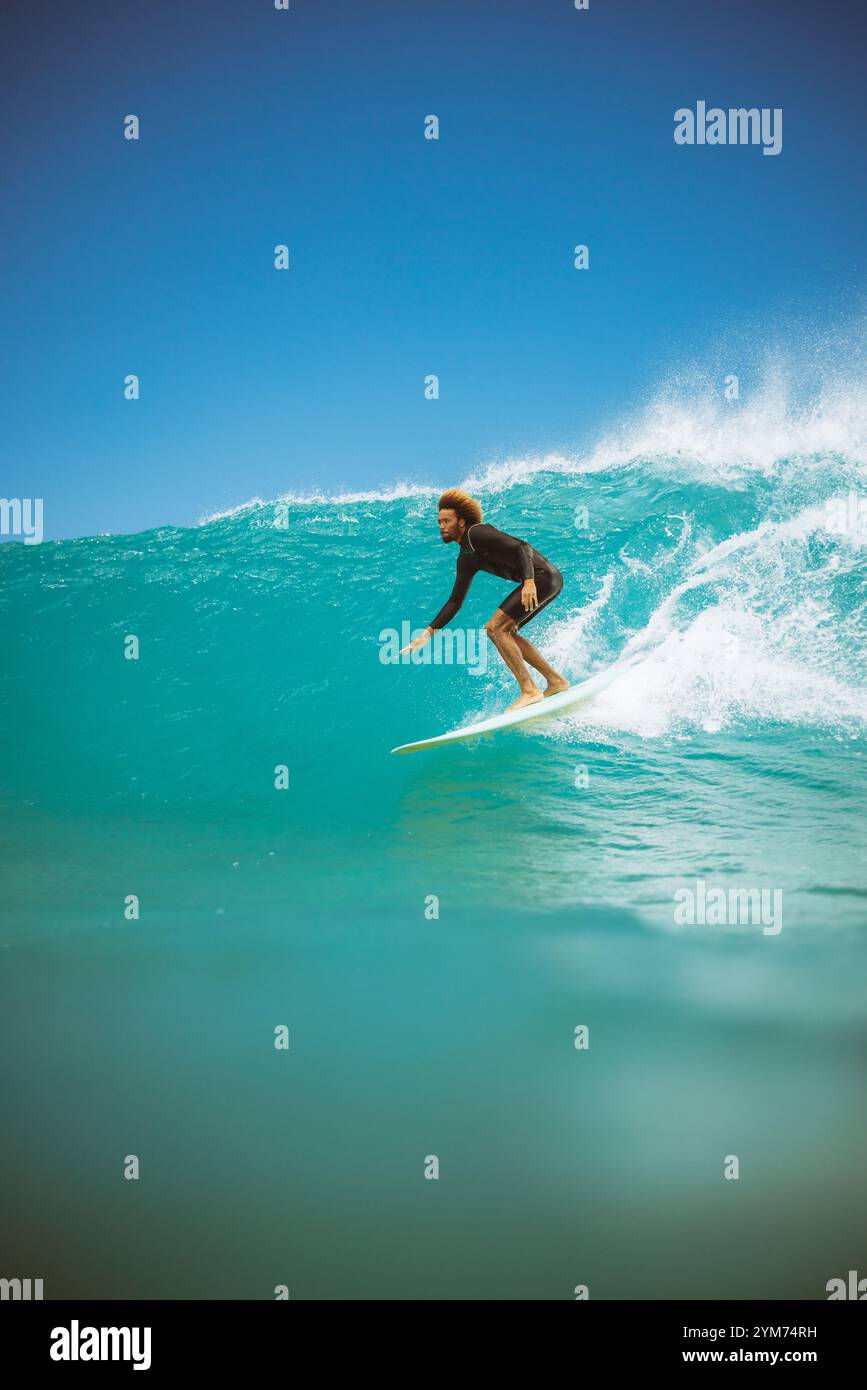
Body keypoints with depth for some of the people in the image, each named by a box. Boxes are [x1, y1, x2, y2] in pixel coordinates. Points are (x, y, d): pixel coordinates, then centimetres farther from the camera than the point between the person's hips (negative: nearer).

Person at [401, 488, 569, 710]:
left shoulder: (477, 533, -9)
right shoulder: (466, 559, 19)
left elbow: (521, 547, -19)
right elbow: (455, 601, 23)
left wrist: (529, 581, -32)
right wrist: (429, 632, 18)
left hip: (543, 576, -10)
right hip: (543, 581, 10)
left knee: (495, 628, -13)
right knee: (506, 632, 17)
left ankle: (530, 690, -14)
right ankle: (556, 681, 20)